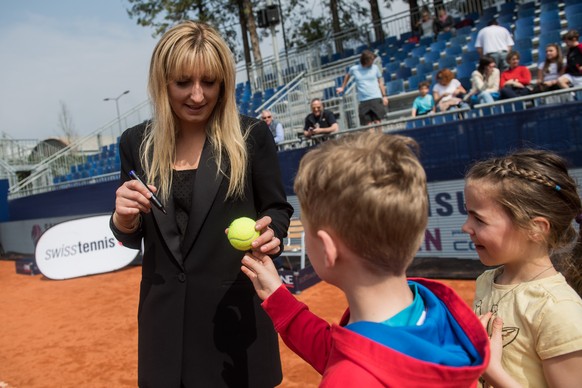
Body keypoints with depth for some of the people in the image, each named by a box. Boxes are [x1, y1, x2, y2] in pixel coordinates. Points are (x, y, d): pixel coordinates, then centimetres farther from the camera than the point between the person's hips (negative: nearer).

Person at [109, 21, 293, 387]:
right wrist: (125, 218, -15)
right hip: (166, 313, 3)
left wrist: (269, 233, -22)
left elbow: (278, 208, 0)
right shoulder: (136, 143, 0)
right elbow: (133, 239, 7)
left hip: (237, 307, -2)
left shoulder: (252, 135, -9)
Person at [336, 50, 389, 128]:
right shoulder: (354, 69, 2)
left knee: (377, 121, -4)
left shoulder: (375, 68, 4)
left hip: (376, 99, 0)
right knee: (367, 124, -3)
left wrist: (384, 96, 6)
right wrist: (342, 88, 29)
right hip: (363, 101, 0)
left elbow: (380, 82, 11)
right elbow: (347, 76, 24)